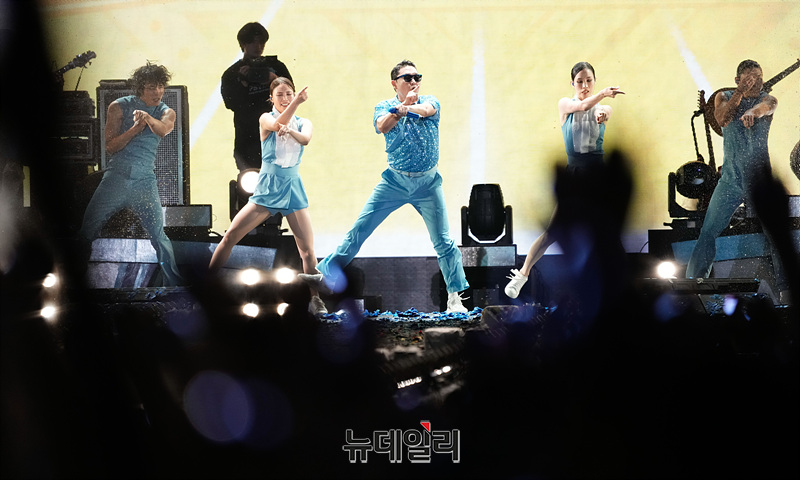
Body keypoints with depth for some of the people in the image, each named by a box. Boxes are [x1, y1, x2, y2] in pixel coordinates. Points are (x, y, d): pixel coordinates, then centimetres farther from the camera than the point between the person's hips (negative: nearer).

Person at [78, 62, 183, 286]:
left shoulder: (166, 112, 6)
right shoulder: (119, 107, 3)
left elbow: (163, 129, -19)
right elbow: (110, 146, -1)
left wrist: (147, 117, -42)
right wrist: (135, 128, -17)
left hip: (145, 181, 0)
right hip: (116, 177, 0)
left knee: (158, 234, -8)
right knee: (87, 230, 0)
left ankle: (174, 283, 3)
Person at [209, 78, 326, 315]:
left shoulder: (303, 123, 4)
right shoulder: (266, 119, -2)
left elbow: (306, 138, -19)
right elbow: (278, 124, -27)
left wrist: (291, 131, -43)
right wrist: (296, 103, -45)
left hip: (293, 189, 1)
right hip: (267, 188, -1)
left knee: (308, 250, -5)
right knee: (230, 237, -8)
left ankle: (315, 300, 9)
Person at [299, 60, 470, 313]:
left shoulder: (430, 101, -2)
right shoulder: (385, 106, -1)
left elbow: (426, 109, -27)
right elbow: (382, 125, -24)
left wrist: (408, 107, -48)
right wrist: (401, 108, -44)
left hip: (428, 183, 0)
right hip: (394, 180, 1)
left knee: (443, 241, -2)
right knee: (359, 229, -2)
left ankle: (455, 298, 9)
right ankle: (327, 275, 7)